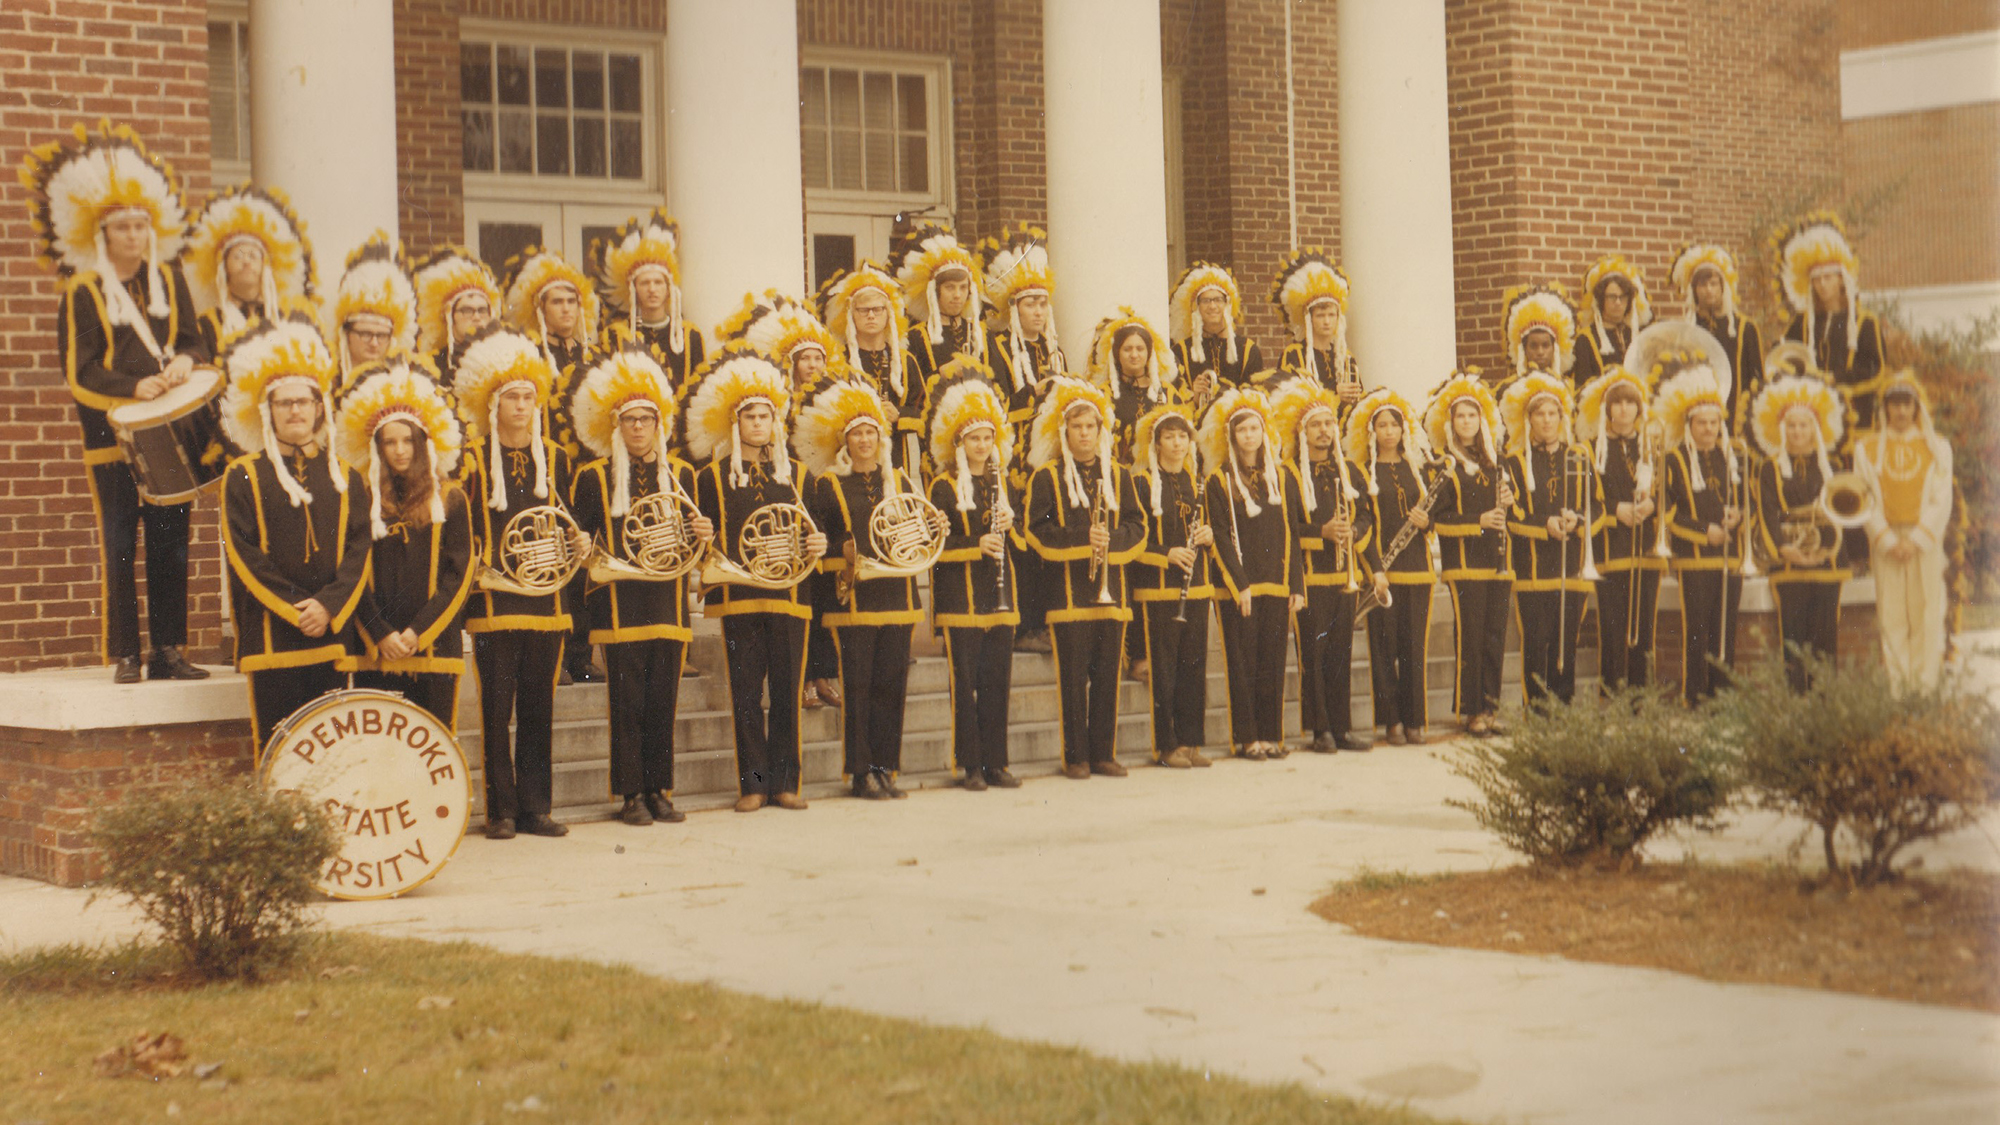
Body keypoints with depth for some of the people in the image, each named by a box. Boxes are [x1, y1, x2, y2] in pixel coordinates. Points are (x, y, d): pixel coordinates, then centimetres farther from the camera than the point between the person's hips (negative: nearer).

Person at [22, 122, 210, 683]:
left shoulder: (169, 280, 11)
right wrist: (134, 388, -20)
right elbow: (79, 373, -6)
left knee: (170, 543, 4)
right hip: (112, 436, -3)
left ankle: (169, 650, 11)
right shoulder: (83, 292, -1)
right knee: (119, 547, -3)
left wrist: (184, 362, -11)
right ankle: (123, 657, 2)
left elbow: (195, 343, 12)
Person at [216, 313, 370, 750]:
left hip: (332, 637, 3)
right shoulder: (244, 476, 4)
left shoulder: (344, 478, 13)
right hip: (271, 639, -3)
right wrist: (295, 609, -12)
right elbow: (243, 555, -4)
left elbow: (359, 551, 5)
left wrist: (328, 607, -11)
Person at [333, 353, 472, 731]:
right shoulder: (363, 502, 8)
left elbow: (460, 573, 2)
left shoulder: (450, 499, 7)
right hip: (376, 651, 0)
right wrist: (381, 633, -8)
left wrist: (419, 630, -7)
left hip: (434, 646, 0)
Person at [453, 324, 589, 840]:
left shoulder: (554, 458, 12)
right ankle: (501, 810, 4)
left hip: (545, 596, 3)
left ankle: (534, 807, 12)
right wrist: (474, 562, -15)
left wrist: (576, 540, -1)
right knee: (496, 709, -3)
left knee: (538, 708, 6)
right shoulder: (473, 458, 1)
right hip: (494, 598, -3)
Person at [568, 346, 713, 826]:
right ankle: (631, 795, 5)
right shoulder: (594, 477, 3)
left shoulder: (680, 474, 12)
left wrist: (700, 536, -4)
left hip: (669, 603, 3)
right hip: (620, 604, -3)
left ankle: (659, 790, 13)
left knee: (663, 703, 4)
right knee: (628, 704, -2)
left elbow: (690, 540, 17)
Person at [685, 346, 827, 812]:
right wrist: (734, 563, -13)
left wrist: (816, 545, -4)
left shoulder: (796, 474, 14)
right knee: (746, 694, -2)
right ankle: (753, 784, 5)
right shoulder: (712, 477, 7)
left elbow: (810, 531, 18)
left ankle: (786, 782, 8)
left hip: (789, 595, 2)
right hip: (739, 596, -2)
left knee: (788, 692, 1)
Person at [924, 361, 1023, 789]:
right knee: (966, 682, -4)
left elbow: (1024, 538, 17)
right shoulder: (943, 488, -2)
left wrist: (1010, 528, -5)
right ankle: (970, 765, 2)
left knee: (998, 681, 5)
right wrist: (976, 545, -18)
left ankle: (995, 762, 11)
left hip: (1000, 595, 5)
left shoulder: (1004, 484, 13)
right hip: (960, 597, -4)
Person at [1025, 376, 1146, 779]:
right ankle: (1076, 757, 4)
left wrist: (1112, 539, -11)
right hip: (1068, 591, -3)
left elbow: (1137, 526, 10)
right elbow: (1036, 531, -5)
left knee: (1107, 676, 5)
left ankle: (1104, 754, 12)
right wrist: (1081, 537, -17)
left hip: (1111, 590, 4)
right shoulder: (1046, 477, 1)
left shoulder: (1118, 475, 13)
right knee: (1073, 677, -3)